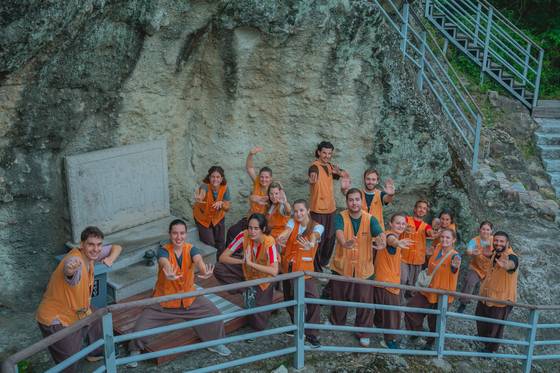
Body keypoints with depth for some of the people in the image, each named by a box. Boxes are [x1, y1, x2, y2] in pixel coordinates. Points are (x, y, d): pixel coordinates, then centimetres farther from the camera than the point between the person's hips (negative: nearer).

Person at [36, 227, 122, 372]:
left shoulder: (90, 254, -7)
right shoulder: (75, 260, -32)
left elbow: (117, 247, 7)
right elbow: (69, 269, -58)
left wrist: (110, 259, -13)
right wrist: (71, 268, -81)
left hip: (75, 311, 9)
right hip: (55, 319, -9)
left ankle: (96, 353, 48)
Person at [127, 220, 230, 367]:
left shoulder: (191, 249, -15)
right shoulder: (163, 250, -22)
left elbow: (198, 259, -38)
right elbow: (165, 263, -46)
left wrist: (204, 271, -63)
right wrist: (168, 274, -71)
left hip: (189, 298, 2)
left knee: (215, 315, -4)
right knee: (140, 327, -10)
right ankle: (135, 350, 24)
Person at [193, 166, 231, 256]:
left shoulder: (225, 188, -19)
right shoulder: (205, 186, -29)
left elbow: (227, 208, -13)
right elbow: (202, 193, -54)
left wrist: (221, 203, -35)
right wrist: (199, 198, -77)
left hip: (218, 218, 3)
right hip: (203, 218, -3)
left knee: (221, 243, 4)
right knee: (209, 243, -9)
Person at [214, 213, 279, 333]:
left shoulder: (269, 243, -31)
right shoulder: (243, 236, -23)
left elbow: (274, 271, -42)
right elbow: (222, 257, -22)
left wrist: (251, 263, -42)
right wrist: (242, 261, -36)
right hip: (246, 271, 3)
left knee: (259, 324, -7)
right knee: (219, 270, -24)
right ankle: (247, 291, -6)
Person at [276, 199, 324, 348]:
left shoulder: (317, 226, -6)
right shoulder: (292, 222, 0)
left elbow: (314, 236, -30)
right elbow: (286, 231, -23)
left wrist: (310, 244, -55)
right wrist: (281, 237, -48)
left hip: (305, 269, -3)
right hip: (288, 268, 3)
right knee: (290, 300, 15)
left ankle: (311, 334, -2)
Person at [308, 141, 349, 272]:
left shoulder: (331, 166, 7)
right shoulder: (315, 166, -16)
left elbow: (347, 176, 4)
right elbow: (313, 176, -39)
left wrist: (340, 172, -20)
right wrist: (312, 179, -65)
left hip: (331, 208, 7)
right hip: (318, 209, -7)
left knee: (330, 238, 17)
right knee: (318, 239, -2)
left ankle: (324, 263, 36)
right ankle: (316, 268, 10)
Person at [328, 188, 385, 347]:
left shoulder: (370, 219, -10)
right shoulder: (340, 217, -13)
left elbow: (380, 233, -29)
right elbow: (339, 232, -34)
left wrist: (381, 243, -53)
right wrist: (344, 243, -57)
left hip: (364, 268, 0)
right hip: (342, 266, 0)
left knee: (365, 301, 6)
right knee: (339, 298, 18)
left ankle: (363, 332, 28)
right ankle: (336, 324, 45)